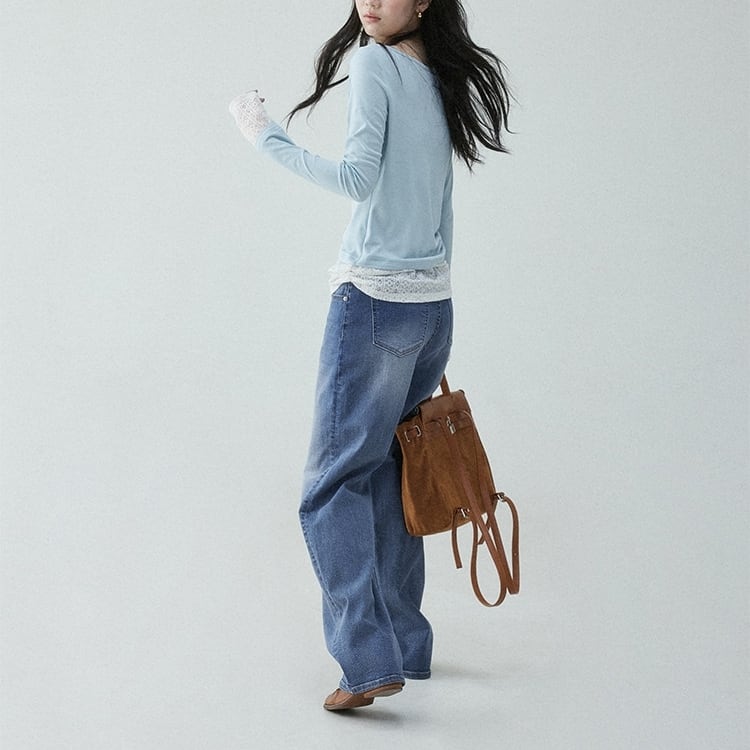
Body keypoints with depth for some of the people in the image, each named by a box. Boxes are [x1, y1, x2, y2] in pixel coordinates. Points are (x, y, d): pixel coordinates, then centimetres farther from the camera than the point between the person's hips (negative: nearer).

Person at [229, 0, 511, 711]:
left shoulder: (375, 65, -9)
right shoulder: (441, 80, 15)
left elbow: (358, 177, -18)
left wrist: (268, 138, -7)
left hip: (376, 299, -8)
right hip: (433, 304, 8)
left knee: (333, 480, -5)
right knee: (390, 476, 15)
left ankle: (371, 659, -11)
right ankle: (407, 644, 20)